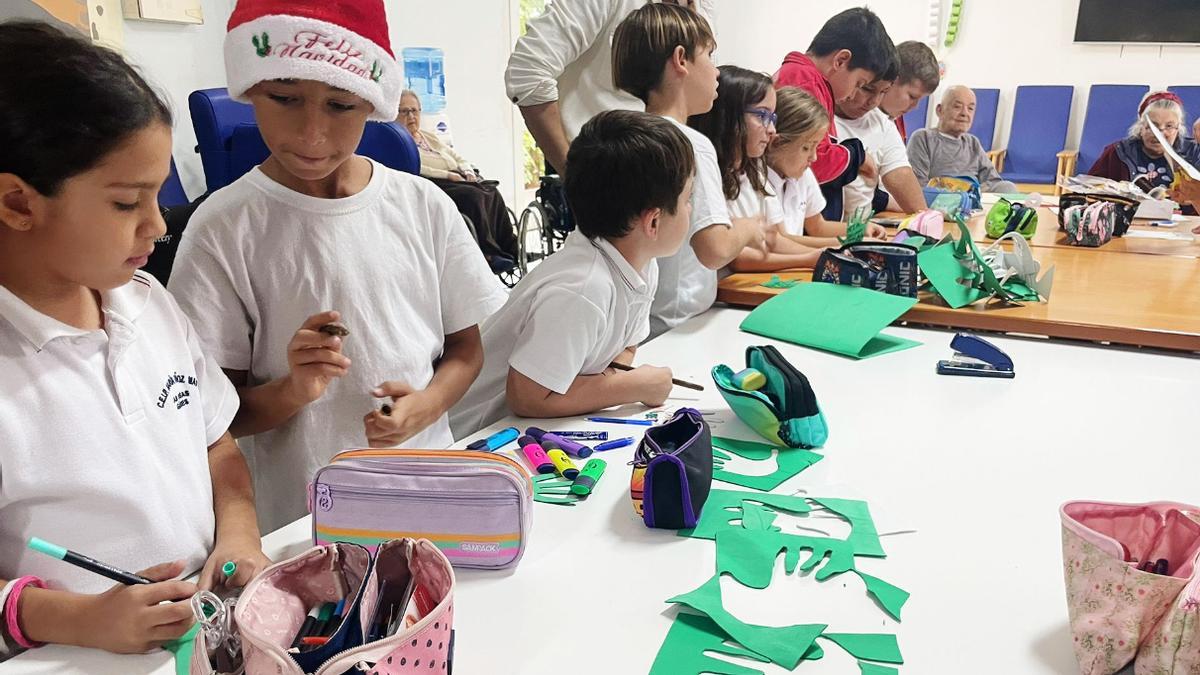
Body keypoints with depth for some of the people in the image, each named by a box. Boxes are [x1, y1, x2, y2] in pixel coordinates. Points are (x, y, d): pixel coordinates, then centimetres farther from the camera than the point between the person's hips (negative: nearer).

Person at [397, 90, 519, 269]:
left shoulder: (431, 137, 32)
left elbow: (458, 158, 28)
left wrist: (468, 172, 5)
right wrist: (447, 175, -16)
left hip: (457, 178, 8)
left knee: (492, 192, -21)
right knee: (473, 195, -33)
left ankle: (511, 248, -24)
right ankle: (490, 254, -34)